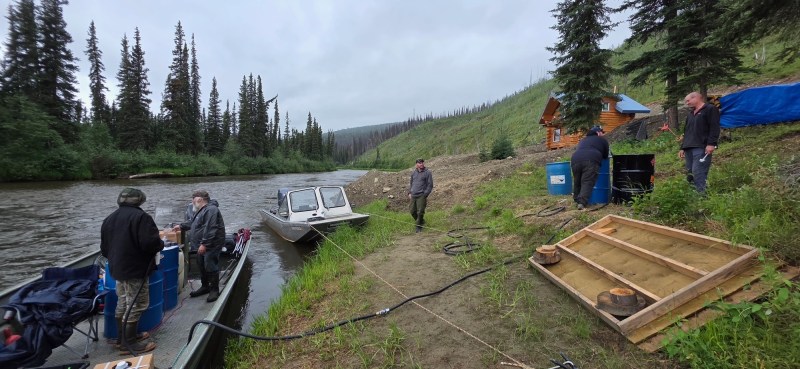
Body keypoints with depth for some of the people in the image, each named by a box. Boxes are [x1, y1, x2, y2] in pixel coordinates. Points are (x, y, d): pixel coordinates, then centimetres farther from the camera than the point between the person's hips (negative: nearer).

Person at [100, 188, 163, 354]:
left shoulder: (109, 218, 11)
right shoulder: (141, 217, -18)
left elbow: (104, 249, 17)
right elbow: (150, 243, -27)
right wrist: (160, 244, -7)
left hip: (117, 269, 9)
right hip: (135, 269, -9)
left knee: (123, 304, 19)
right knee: (136, 305, 0)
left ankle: (124, 337, 30)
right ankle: (129, 342, 6)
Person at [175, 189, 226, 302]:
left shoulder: (211, 210, -20)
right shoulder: (202, 210, 16)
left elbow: (210, 229, -28)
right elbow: (193, 222, 34)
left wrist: (204, 244, -29)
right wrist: (181, 226, 30)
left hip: (212, 246, -11)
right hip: (202, 245, 11)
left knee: (210, 267, -5)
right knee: (202, 266, 18)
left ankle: (214, 290, 7)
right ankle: (205, 287, 33)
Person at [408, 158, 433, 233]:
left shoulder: (427, 173, -3)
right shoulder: (413, 172, 12)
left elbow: (430, 185, -3)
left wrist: (425, 195, -9)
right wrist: (409, 192, 13)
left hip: (421, 196, -5)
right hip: (413, 196, 5)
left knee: (420, 212, -7)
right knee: (412, 211, 7)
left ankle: (419, 226, 9)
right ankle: (421, 221, 30)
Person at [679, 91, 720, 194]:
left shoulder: (710, 109, 3)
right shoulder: (691, 114, 28)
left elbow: (714, 128, -8)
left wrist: (711, 143, -18)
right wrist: (682, 148, 23)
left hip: (702, 148, -8)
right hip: (689, 148, 8)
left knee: (698, 173, -17)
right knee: (690, 174, 4)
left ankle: (701, 194, -17)